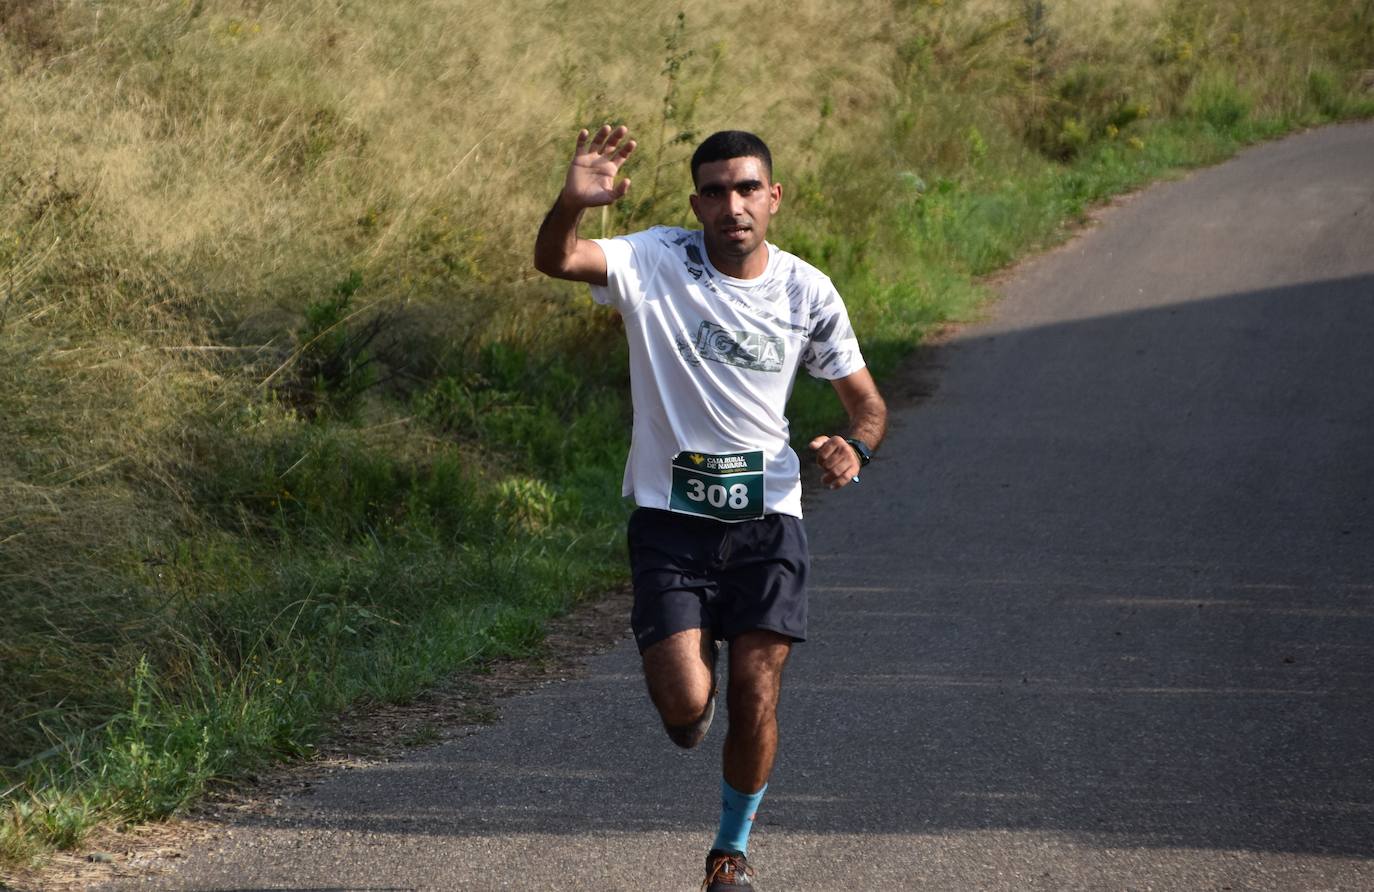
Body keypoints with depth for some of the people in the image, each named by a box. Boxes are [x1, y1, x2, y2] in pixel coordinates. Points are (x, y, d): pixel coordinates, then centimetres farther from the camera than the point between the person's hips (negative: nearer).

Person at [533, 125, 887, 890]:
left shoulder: (808, 293, -1)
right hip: (671, 517, -1)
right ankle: (696, 658, 28)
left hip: (767, 518, 1)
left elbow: (867, 401, 9)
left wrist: (856, 449, -14)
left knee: (756, 697, -5)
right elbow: (555, 260, -26)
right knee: (683, 709, -12)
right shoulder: (657, 263, -8)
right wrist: (572, 204, -48)